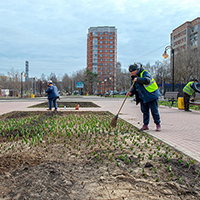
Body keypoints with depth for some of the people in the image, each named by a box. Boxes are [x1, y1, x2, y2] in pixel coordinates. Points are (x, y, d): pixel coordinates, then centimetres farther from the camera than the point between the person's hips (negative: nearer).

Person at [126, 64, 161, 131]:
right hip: (143, 97, 7)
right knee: (144, 111, 8)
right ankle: (145, 125, 16)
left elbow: (147, 80, -34)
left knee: (154, 111, -1)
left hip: (151, 95, -7)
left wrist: (138, 79, -31)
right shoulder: (134, 77, 10)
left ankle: (158, 124, 11)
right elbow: (135, 88, 16)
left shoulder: (144, 73, -13)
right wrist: (131, 92, -2)